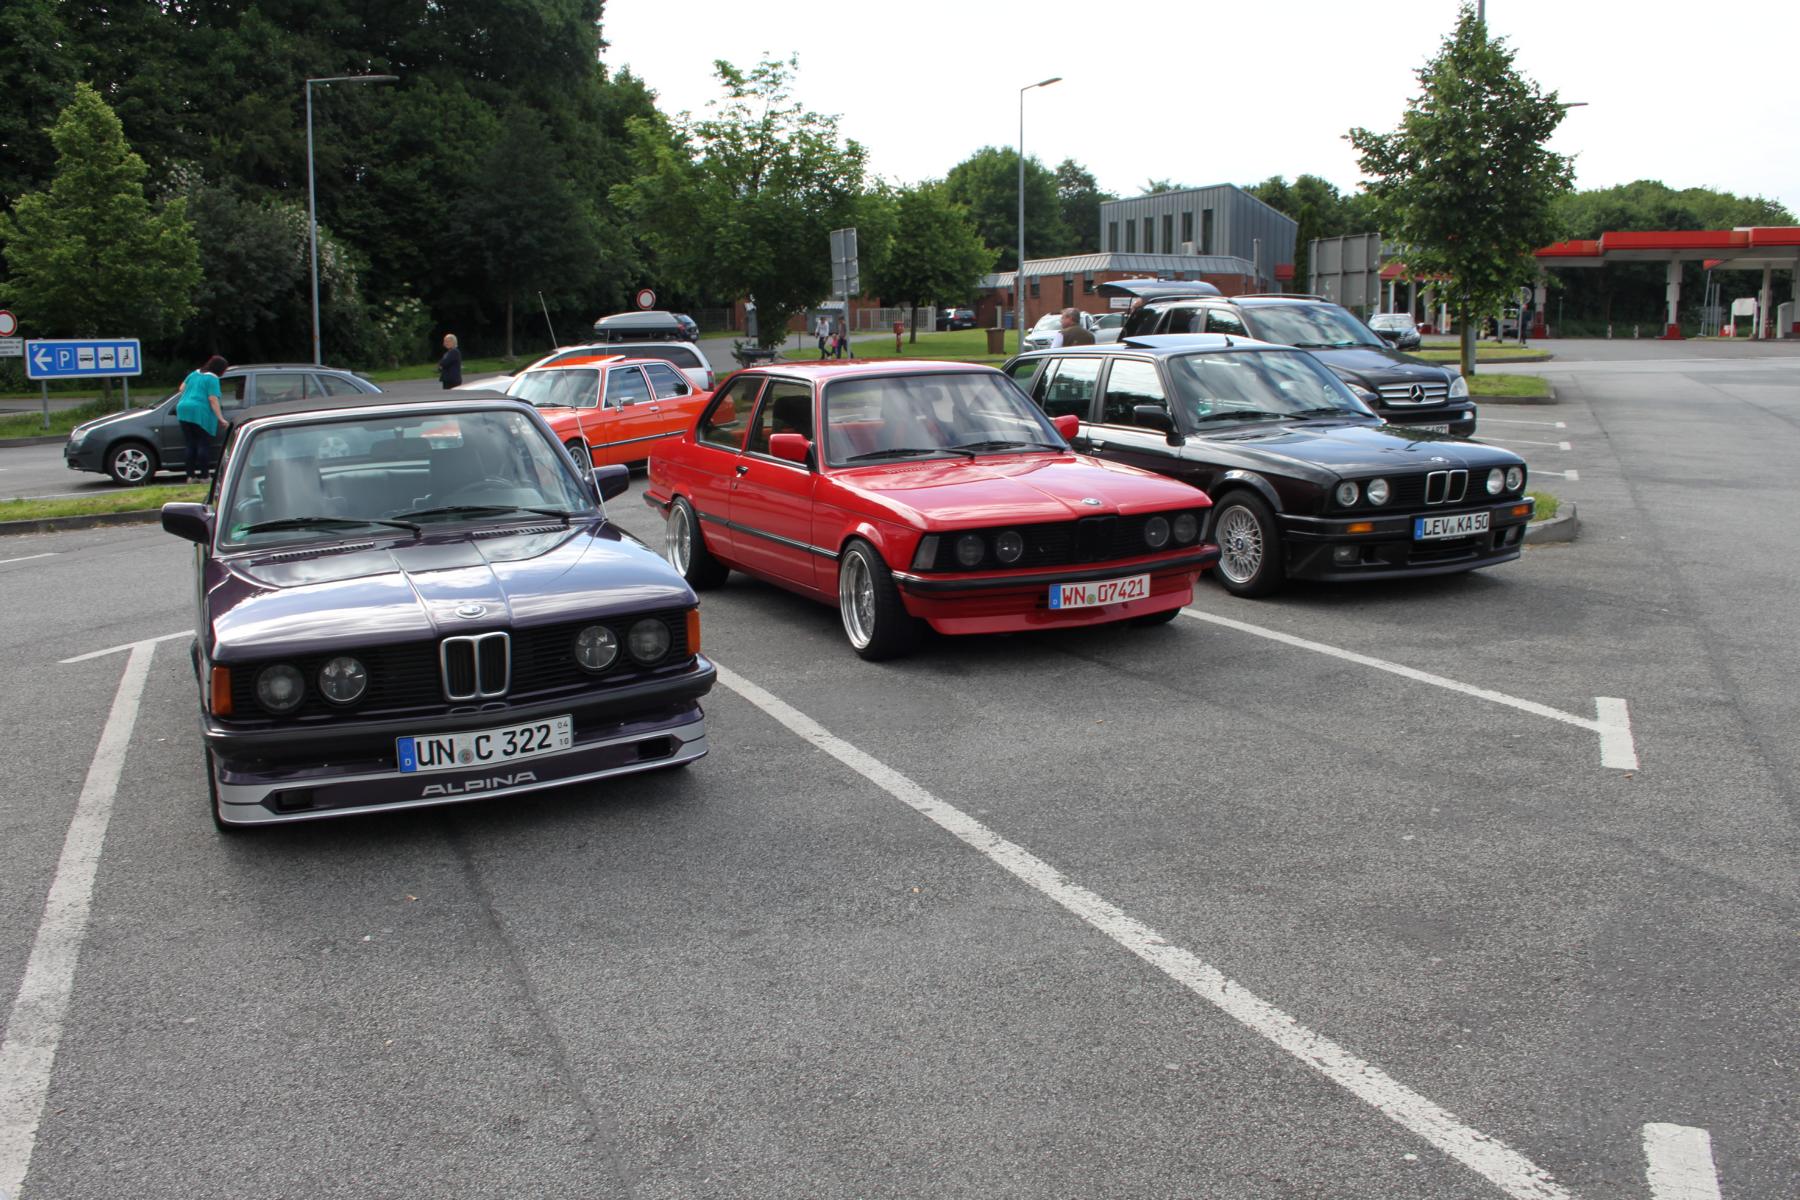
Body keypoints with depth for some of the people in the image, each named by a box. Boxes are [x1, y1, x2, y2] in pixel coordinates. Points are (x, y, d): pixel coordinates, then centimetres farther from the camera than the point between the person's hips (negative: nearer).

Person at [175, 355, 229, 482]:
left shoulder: (195, 373, 16)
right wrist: (221, 419, -14)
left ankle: (190, 475, 10)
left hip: (183, 410, 7)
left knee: (191, 445, 11)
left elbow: (182, 388, 21)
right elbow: (213, 400, -13)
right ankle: (204, 476, -2)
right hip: (200, 414, -7)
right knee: (204, 445, 0)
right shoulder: (212, 379, -6)